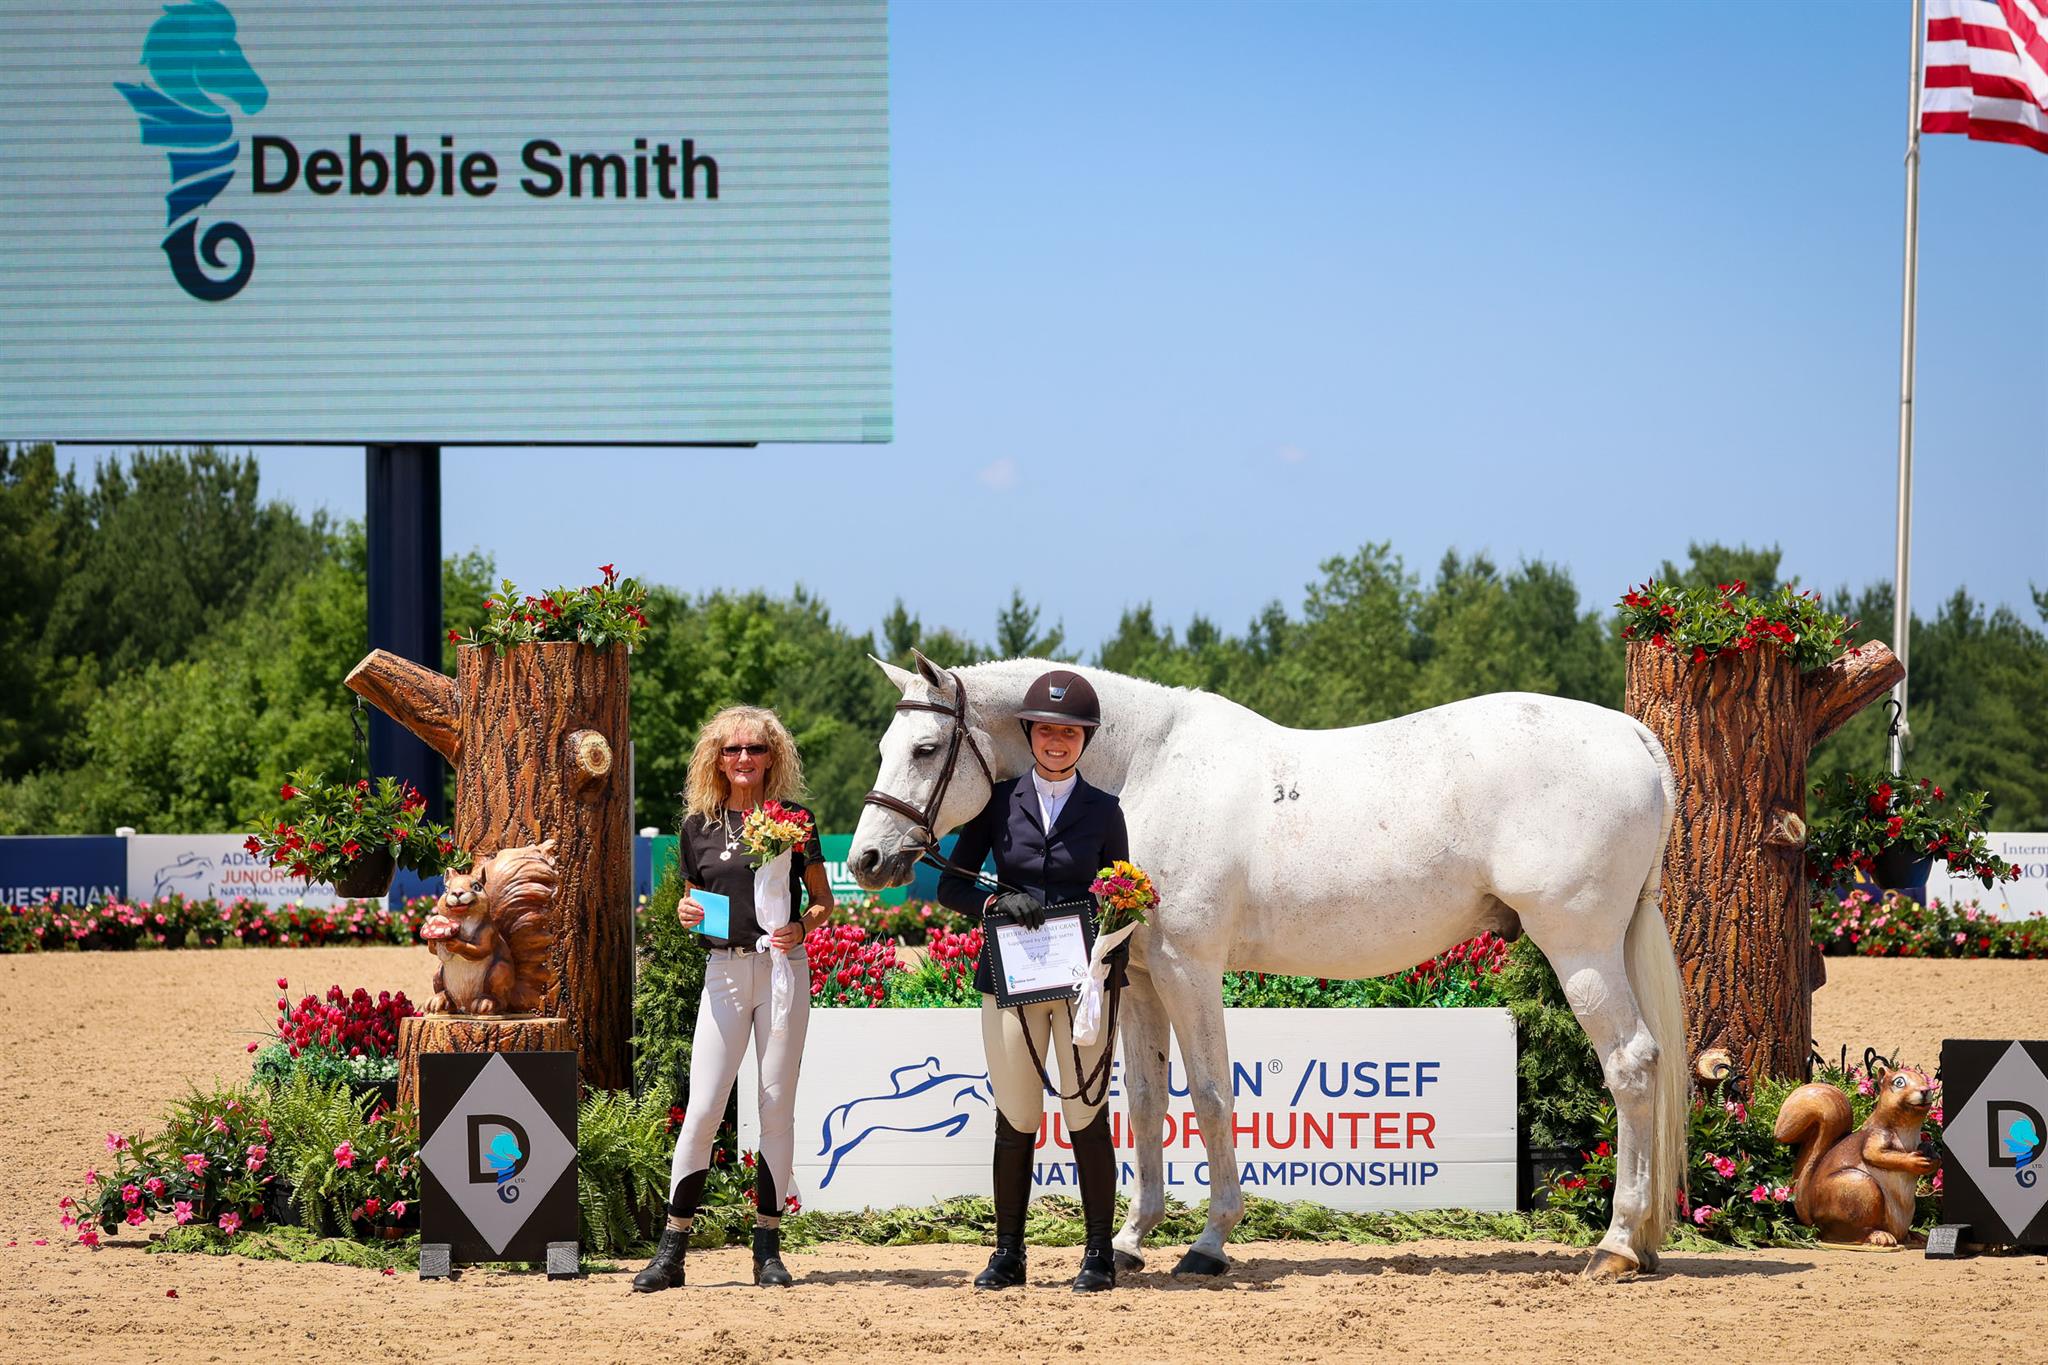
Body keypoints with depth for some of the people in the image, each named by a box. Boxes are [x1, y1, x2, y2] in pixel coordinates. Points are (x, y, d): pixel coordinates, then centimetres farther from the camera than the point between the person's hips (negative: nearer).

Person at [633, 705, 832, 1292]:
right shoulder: (699, 825, 8)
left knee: (777, 1106, 1)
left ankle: (768, 1248, 8)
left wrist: (801, 926, -13)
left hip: (781, 967, -1)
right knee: (703, 1109, -6)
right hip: (724, 971, 1)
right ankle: (671, 1250, -3)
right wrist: (685, 914, -6)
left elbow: (823, 900, 8)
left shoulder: (792, 819, 3)